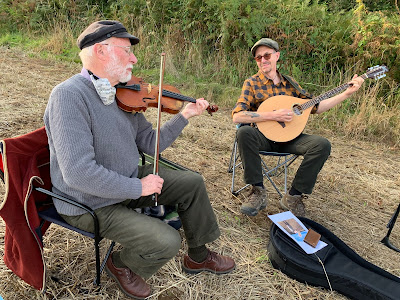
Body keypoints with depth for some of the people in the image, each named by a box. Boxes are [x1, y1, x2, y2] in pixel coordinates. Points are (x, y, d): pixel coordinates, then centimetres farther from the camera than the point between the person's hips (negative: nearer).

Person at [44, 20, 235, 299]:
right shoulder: (69, 95, -25)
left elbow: (151, 143, 5)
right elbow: (78, 173, -32)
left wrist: (185, 115, -2)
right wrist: (138, 187, -24)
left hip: (128, 181, 9)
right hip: (92, 203, -8)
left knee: (193, 183, 6)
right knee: (167, 241, -21)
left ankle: (198, 256, 25)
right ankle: (121, 265, 14)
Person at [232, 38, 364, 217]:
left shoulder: (289, 82, 13)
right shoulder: (252, 83, -1)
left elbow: (315, 107, 15)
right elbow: (237, 116, -16)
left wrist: (347, 93, 7)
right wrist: (274, 115, -20)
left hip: (287, 137, 4)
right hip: (263, 136, -4)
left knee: (322, 145, -20)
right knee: (244, 133, -36)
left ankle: (294, 196, -10)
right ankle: (258, 191, -21)